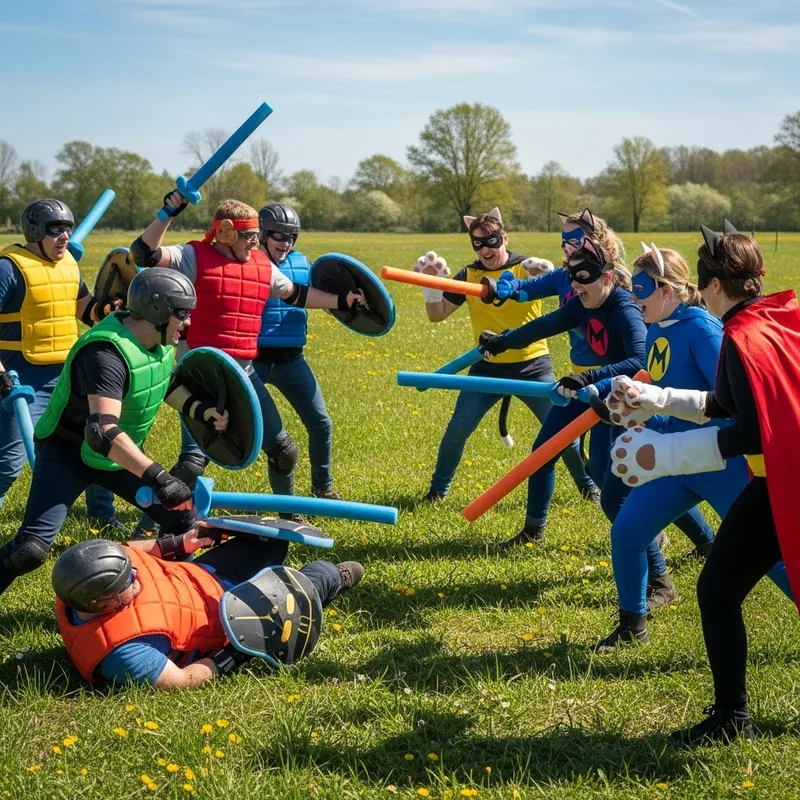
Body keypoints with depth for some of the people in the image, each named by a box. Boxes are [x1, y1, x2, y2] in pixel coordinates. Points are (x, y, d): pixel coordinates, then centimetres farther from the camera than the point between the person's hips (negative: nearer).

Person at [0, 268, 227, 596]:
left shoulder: (159, 342, -6)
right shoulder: (108, 354, -34)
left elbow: (166, 384, 17)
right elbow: (103, 432, -46)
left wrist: (201, 411, 1)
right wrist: (156, 476, -52)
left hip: (117, 455, 8)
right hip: (68, 453, -8)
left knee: (181, 518, 3)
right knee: (32, 549, -21)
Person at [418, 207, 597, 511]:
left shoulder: (526, 268, -6)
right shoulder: (468, 275, 1)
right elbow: (437, 314, 3)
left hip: (532, 366, -2)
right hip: (487, 368, 2)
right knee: (457, 430, -3)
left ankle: (587, 486, 18)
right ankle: (438, 489, 16)